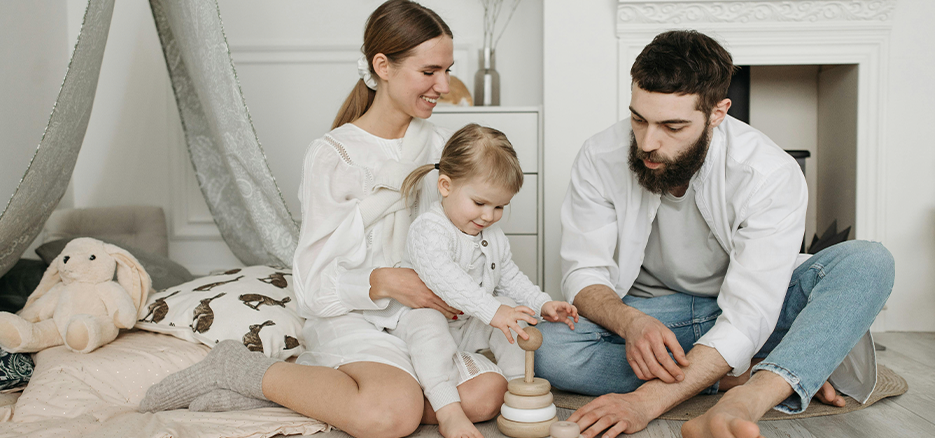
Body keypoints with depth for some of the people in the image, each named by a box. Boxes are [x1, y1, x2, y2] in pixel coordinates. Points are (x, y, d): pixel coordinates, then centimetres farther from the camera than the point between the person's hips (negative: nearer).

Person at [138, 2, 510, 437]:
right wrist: (382, 282, -25)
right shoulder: (332, 156, -6)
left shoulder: (441, 147, 11)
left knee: (485, 395, -26)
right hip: (351, 317, -6)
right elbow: (315, 287, -8)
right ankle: (239, 369, -9)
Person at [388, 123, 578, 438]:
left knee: (513, 310, -10)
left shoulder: (494, 238, 6)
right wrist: (491, 311, -49)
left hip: (469, 325, 7)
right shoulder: (428, 230, -22)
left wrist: (543, 304, -1)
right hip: (425, 315, -7)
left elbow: (510, 279, 17)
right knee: (427, 327, -38)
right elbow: (443, 277, -40)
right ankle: (448, 412, -43)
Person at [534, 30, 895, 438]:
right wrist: (631, 322, -36)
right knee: (546, 347, -30)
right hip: (651, 313, 1)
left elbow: (745, 318, -30)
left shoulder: (771, 175, -25)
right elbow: (583, 272, -12)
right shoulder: (599, 159, -16)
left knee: (869, 263, -27)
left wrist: (646, 403, -42)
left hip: (743, 315, -1)